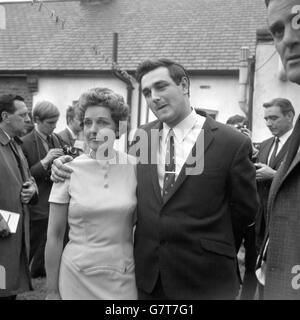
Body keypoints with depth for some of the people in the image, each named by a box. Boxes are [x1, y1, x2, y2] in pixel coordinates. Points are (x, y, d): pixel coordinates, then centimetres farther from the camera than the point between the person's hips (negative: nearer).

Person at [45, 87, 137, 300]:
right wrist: (52, 290, 0)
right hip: (77, 278, 0)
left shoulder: (134, 167, -6)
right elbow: (55, 236, -2)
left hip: (124, 279, 1)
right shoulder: (68, 170, -8)